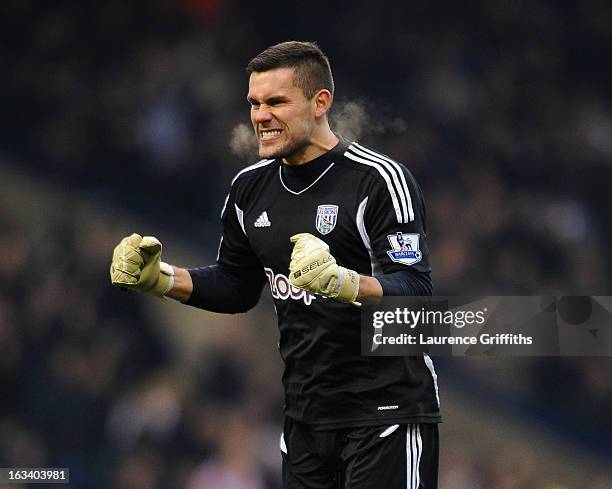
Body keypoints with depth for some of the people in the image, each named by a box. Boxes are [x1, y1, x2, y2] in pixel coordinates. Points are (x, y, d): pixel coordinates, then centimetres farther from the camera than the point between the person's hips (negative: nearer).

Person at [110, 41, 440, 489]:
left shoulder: (379, 180, -14)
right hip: (306, 414, 6)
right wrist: (159, 279, 6)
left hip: (387, 409, -6)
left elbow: (415, 293, -22)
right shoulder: (252, 187, 8)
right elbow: (237, 287, 20)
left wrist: (341, 281, -38)